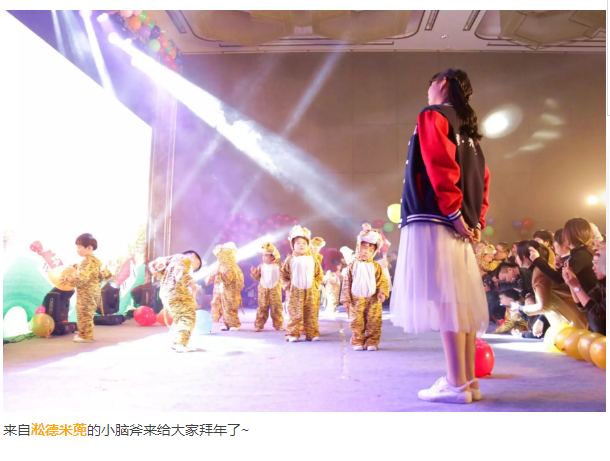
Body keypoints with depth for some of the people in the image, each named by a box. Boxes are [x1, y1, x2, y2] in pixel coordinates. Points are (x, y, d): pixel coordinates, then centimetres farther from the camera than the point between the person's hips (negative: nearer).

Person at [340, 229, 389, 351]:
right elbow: (347, 283, 3)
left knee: (374, 323, 2)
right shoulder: (353, 266, 3)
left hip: (373, 300, 0)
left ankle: (372, 342, 12)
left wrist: (383, 292, -16)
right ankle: (358, 342, 15)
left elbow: (383, 281, 2)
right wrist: (346, 299, -2)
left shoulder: (376, 266, 3)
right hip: (356, 300, 0)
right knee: (356, 323, 4)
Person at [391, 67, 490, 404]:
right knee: (459, 301, 7)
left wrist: (454, 215, -14)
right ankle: (468, 380, 11)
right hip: (459, 226, 9)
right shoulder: (467, 130, 26)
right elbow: (482, 180, 20)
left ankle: (457, 385, -7)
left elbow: (441, 168, -13)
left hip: (434, 221, -8)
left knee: (443, 300, -10)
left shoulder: (433, 115, 2)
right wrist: (476, 222, 13)